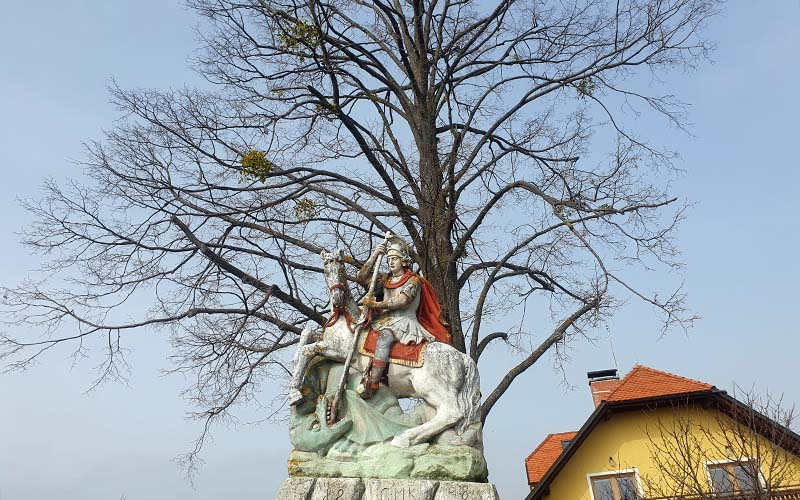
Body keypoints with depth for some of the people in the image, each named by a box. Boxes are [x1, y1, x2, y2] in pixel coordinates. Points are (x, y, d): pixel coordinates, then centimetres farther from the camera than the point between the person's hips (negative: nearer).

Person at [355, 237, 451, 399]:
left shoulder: (413, 280, 4)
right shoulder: (386, 281, 22)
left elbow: (402, 301, -11)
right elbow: (361, 278, 17)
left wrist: (377, 304, -11)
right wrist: (374, 256, 11)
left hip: (405, 322, -8)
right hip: (385, 322, 8)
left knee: (384, 336, -34)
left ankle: (372, 384, -43)